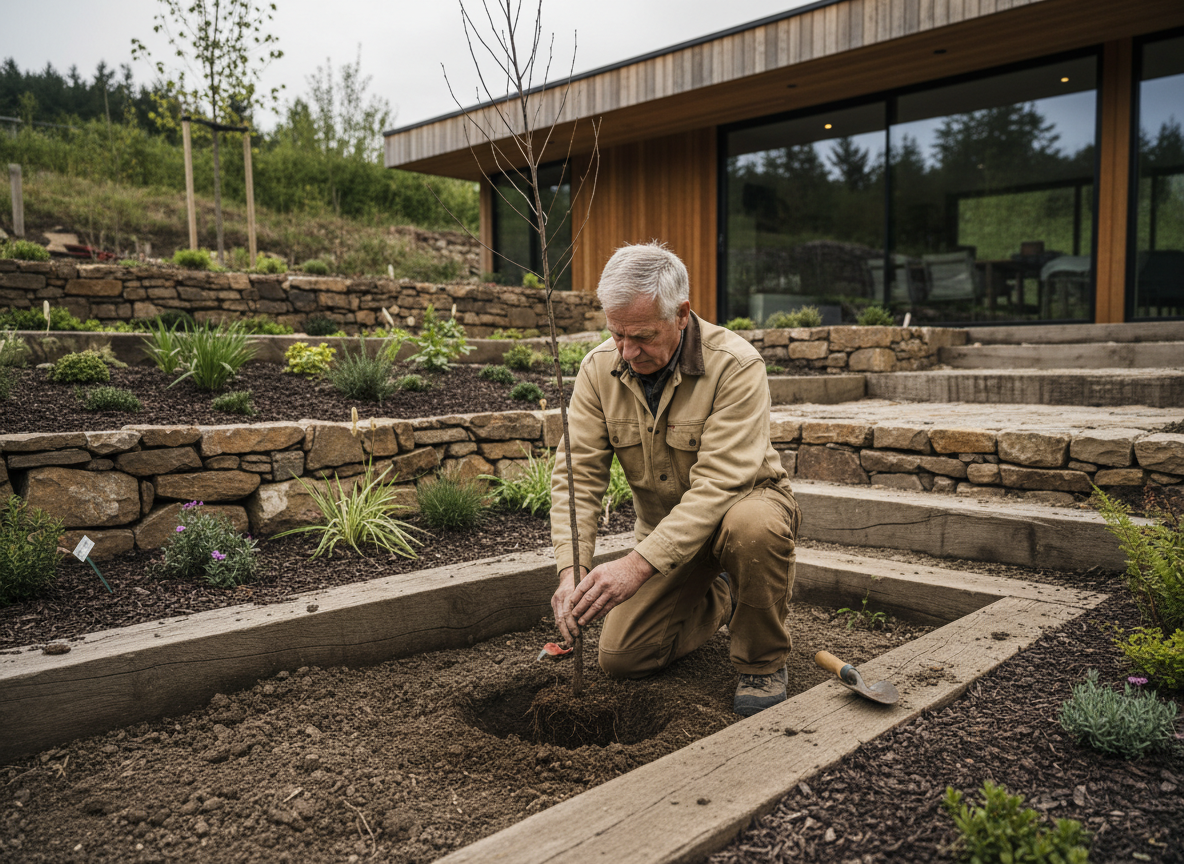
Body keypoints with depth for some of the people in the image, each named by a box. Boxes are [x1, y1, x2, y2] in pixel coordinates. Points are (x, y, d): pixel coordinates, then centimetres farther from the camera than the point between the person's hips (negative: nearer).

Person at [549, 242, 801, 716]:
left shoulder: (735, 365, -27)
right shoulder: (599, 368, -13)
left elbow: (717, 485, -34)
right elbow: (576, 473, -15)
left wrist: (638, 565, -41)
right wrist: (571, 570, -29)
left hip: (743, 501, -4)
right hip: (665, 528, 4)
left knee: (754, 525, -40)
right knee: (621, 657, -5)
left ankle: (762, 662, -12)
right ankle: (718, 600, 24)